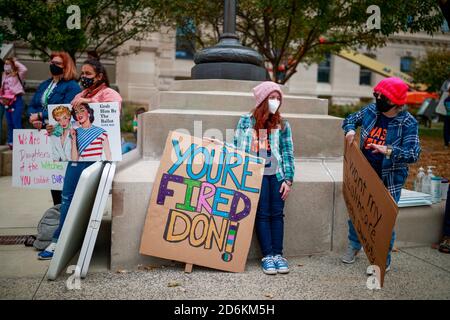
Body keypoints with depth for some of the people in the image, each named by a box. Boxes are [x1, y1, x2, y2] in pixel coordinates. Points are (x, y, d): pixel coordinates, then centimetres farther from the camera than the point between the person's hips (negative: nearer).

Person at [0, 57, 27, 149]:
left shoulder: (18, 75, 1)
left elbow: (24, 69, -20)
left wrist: (16, 62, -5)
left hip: (16, 101, -7)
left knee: (16, 123, -11)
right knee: (9, 123, 10)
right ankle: (11, 143, 17)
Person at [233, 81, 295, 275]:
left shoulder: (283, 125, 10)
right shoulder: (246, 121, 6)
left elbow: (288, 154, 8)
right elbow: (237, 148, 7)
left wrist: (288, 180, 0)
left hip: (277, 174, 2)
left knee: (277, 213, -2)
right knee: (262, 213, -5)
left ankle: (278, 254, 5)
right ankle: (267, 255, 0)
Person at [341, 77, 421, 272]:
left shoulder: (408, 123, -15)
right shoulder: (370, 111, -1)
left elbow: (413, 154, -21)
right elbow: (349, 120, 16)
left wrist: (389, 151, -37)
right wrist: (350, 130, -7)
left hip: (389, 180, -4)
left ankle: (384, 261, 22)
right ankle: (354, 246, 41)